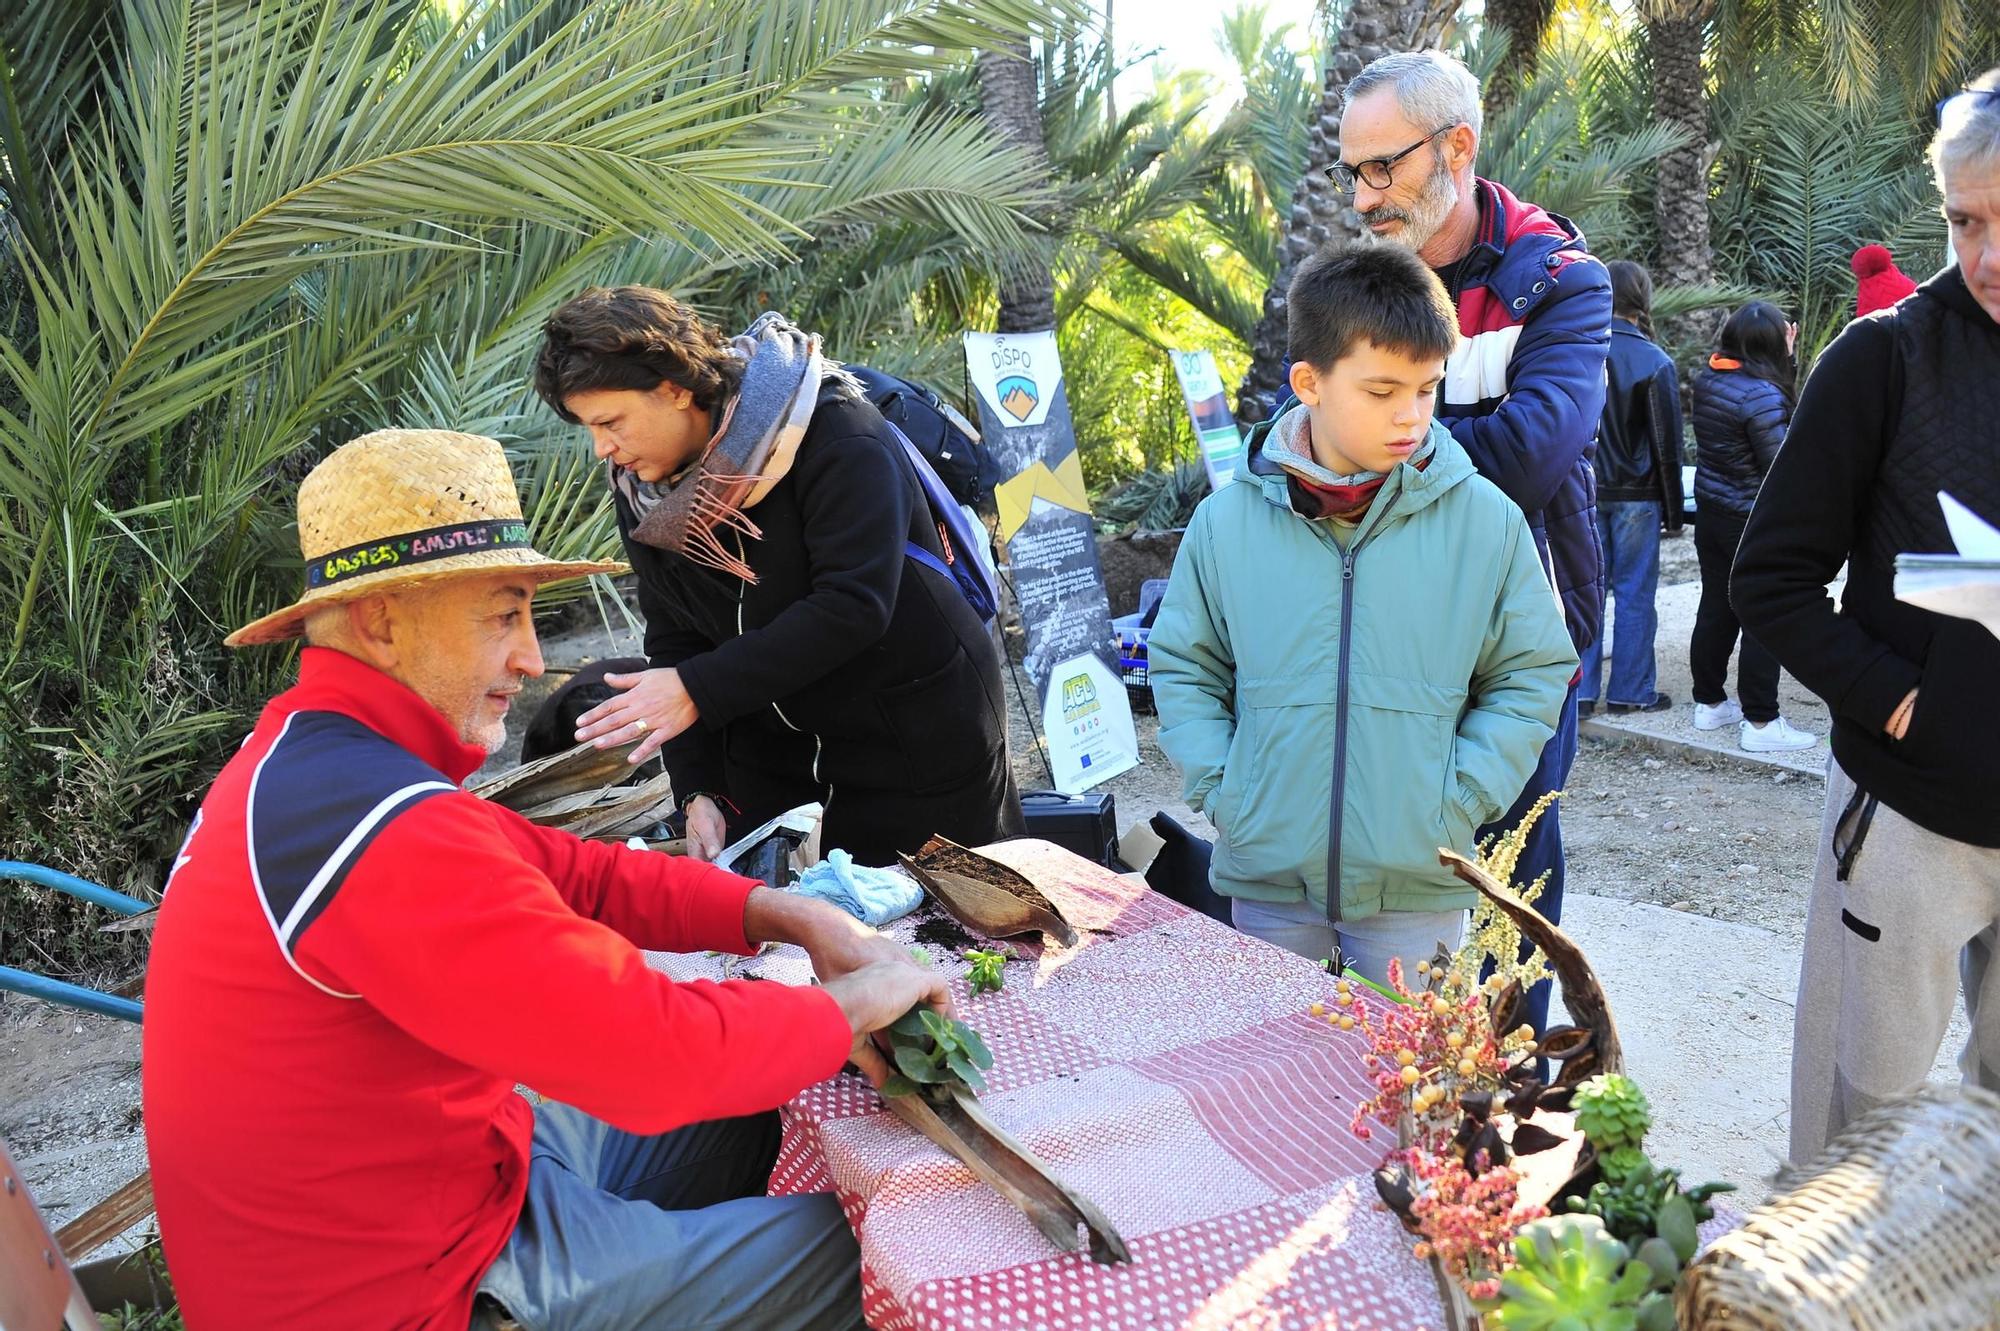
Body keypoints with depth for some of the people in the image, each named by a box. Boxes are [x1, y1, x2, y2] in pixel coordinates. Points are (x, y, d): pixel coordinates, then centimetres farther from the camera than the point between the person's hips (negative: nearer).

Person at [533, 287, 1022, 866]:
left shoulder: (834, 435, -23)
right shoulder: (639, 487, -1)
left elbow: (854, 606, -30)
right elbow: (673, 636, 1)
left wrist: (698, 688, -32)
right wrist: (698, 787, -9)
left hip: (921, 738, -5)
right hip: (772, 749, 6)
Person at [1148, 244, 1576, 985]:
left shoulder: (1485, 520, -5)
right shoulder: (1228, 520, -3)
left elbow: (1533, 674, 3)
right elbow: (1184, 666, 8)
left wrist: (1458, 802, -6)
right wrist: (1218, 790, -3)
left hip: (1416, 881, -1)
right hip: (1268, 875, 1)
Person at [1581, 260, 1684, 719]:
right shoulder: (1655, 362, -10)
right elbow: (1666, 445, -6)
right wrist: (1673, 510, 2)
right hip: (1635, 493, -3)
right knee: (1634, 591, 6)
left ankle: (1581, 690, 10)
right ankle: (1631, 690, 12)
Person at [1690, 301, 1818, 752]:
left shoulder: (1707, 379, 1)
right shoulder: (1762, 396, -23)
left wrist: (1787, 358, 13)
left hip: (1710, 511, 8)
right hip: (1755, 521, -8)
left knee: (1715, 609, 16)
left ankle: (1709, 703, 27)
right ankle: (1759, 722, 4)